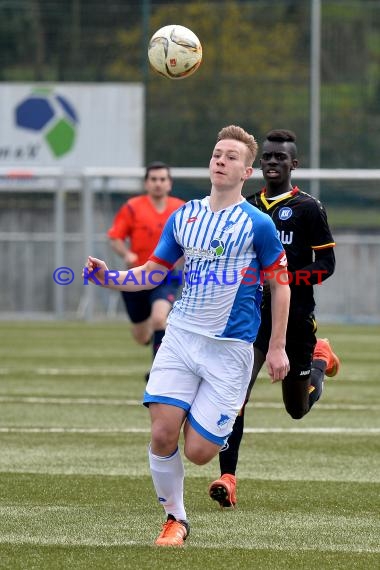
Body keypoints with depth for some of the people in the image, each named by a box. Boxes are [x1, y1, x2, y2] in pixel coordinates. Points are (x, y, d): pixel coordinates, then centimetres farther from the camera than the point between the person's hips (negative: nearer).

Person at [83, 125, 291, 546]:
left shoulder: (257, 224, -5)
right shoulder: (184, 217, 7)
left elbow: (279, 285, 1)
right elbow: (153, 271, 12)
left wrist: (277, 347, -1)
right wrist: (109, 278, -6)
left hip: (229, 349, -3)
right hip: (181, 336, 3)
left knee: (198, 452, -8)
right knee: (162, 433, -10)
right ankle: (174, 518, 10)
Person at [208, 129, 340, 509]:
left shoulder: (308, 208, -5)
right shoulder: (247, 209, 10)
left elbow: (325, 264, -9)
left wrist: (283, 278, -21)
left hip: (295, 318, -3)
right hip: (254, 314, 3)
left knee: (298, 409, 12)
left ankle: (319, 358, 45)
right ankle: (227, 479, -19)